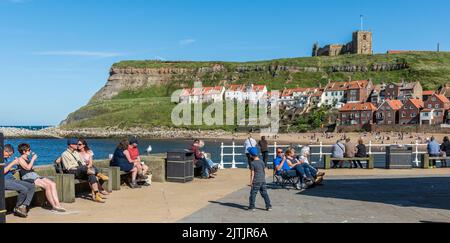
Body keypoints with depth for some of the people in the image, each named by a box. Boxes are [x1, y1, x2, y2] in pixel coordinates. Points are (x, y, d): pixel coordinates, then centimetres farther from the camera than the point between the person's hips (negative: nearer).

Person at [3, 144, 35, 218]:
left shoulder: (5, 159, 21)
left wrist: (13, 170, 12)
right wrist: (12, 163, -14)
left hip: (12, 179, 9)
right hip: (4, 181, -9)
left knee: (32, 186, -5)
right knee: (24, 189, -27)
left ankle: (23, 206, -14)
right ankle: (17, 208, -4)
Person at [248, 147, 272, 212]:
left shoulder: (252, 163, -11)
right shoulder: (262, 162, 7)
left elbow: (252, 174, -11)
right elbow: (264, 171, 13)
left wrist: (251, 182, -5)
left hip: (256, 181, -5)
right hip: (263, 180, 6)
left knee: (253, 193, 5)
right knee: (264, 193, 9)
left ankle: (252, 206, 9)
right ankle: (269, 206, 9)